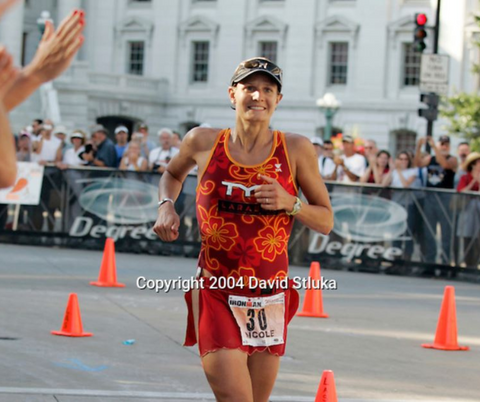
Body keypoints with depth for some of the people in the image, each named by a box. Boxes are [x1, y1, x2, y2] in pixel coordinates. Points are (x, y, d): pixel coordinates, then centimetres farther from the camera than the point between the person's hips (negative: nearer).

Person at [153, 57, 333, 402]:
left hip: (270, 296, 2)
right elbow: (173, 173, 21)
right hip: (216, 293, -2)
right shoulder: (203, 142, -2)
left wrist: (289, 203, -15)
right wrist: (166, 206, 2)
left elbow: (326, 221, 2)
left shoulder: (296, 150, -3)